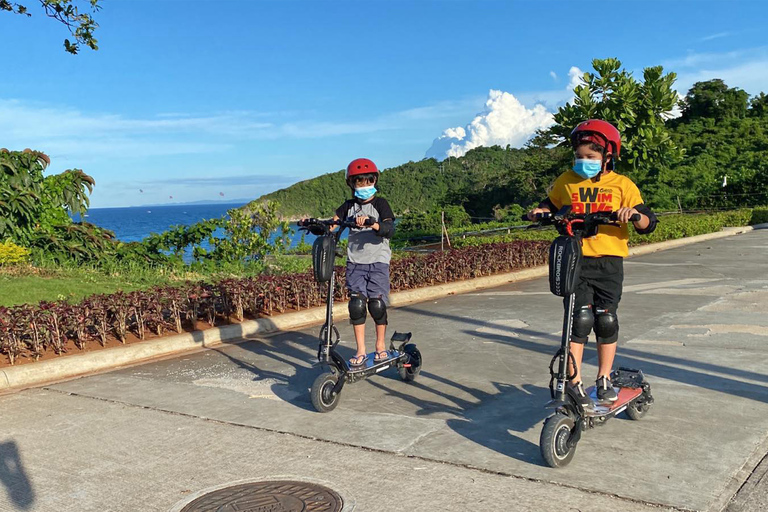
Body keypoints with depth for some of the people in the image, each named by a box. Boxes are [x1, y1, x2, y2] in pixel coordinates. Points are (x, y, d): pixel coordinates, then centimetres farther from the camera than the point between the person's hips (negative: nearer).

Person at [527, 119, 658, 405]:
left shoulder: (622, 185, 2)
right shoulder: (566, 182, 8)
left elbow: (648, 225, -1)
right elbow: (551, 205, 25)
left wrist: (634, 213, -22)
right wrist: (540, 211, 3)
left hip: (609, 263, 0)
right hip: (575, 261, 0)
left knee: (606, 320, 4)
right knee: (580, 318, -10)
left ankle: (604, 380, 21)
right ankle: (575, 384, -3)